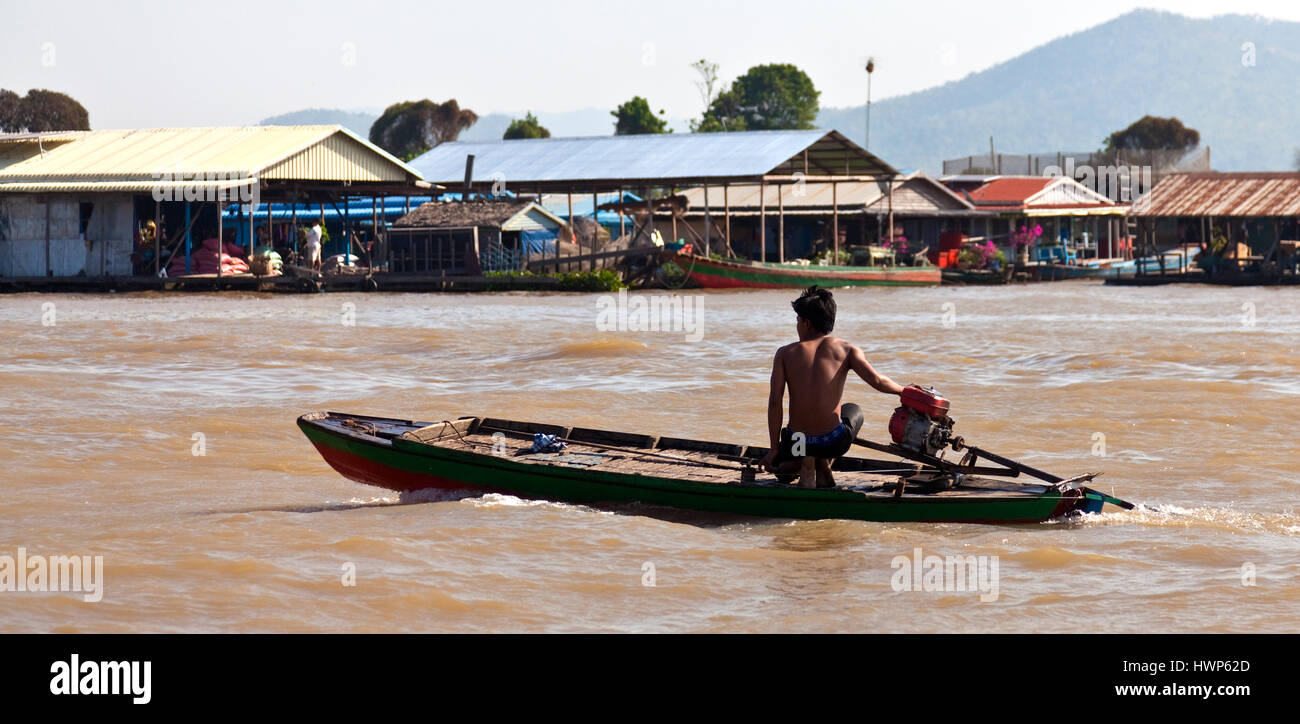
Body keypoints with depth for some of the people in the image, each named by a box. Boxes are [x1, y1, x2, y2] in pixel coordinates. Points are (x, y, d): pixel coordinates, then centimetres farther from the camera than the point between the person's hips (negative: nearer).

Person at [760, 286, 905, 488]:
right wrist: (903, 390, 8)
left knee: (776, 464, 38)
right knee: (853, 411, 37)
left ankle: (805, 465, 1)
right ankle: (824, 464, 12)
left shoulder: (785, 354, 1)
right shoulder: (847, 350, -1)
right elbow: (877, 380, -13)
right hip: (834, 442, 0)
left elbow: (774, 402, -5)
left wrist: (774, 449, 0)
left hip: (797, 442, 1)